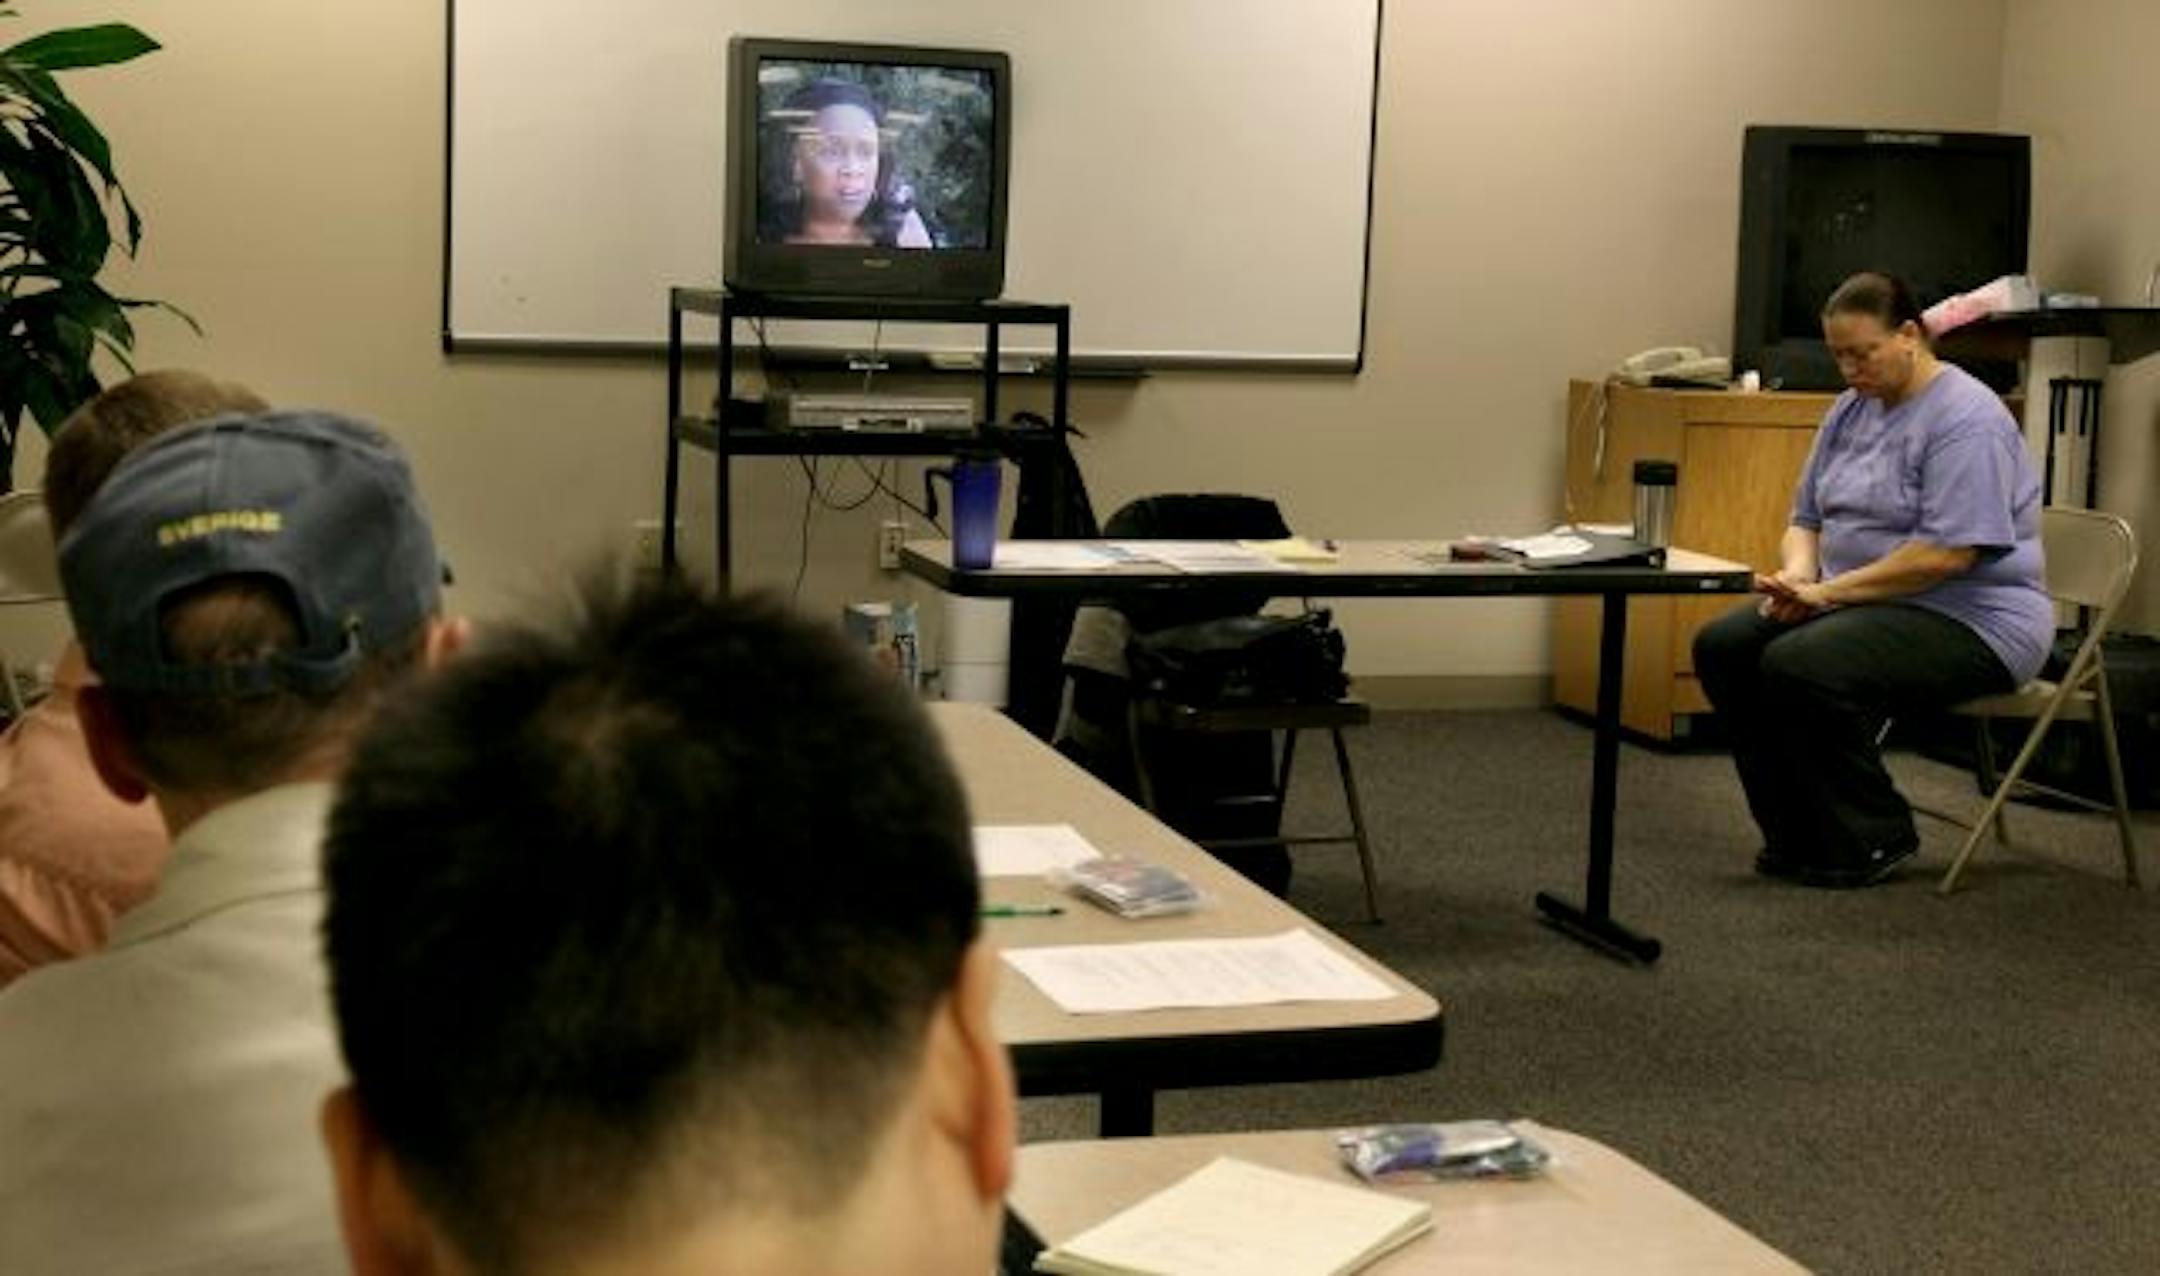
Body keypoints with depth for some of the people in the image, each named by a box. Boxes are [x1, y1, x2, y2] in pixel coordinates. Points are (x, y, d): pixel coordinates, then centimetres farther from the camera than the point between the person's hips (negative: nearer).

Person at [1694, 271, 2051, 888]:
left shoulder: (1966, 419, -16)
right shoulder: (1851, 409, 11)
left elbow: (1948, 554, -24)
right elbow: (1808, 517, 15)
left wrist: (1828, 591, -22)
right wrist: (1798, 572, -8)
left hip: (1969, 623, -9)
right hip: (1859, 604, 9)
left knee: (1801, 667, -30)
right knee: (1722, 646, -9)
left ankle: (1874, 838, -9)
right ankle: (1800, 830, -2)